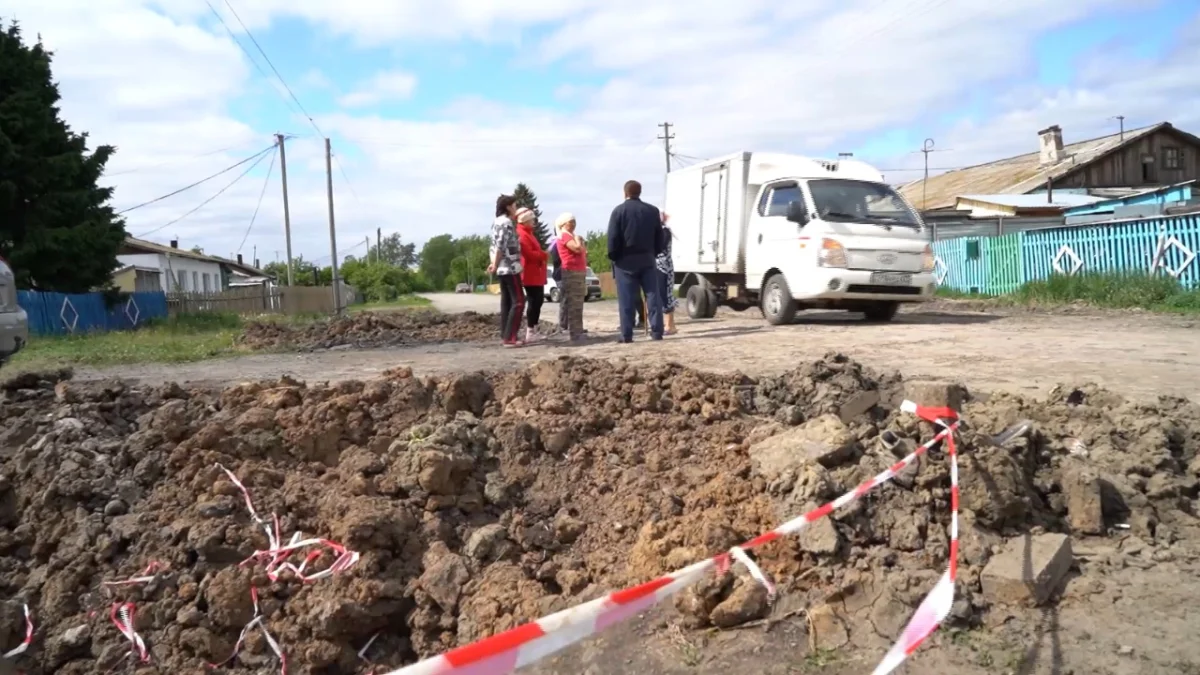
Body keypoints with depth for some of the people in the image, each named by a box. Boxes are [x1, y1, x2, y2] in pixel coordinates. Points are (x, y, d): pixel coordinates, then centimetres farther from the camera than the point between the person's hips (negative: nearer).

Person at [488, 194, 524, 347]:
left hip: (502, 268, 9)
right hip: (510, 267, -9)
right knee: (518, 301, -7)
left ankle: (505, 335, 13)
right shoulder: (507, 222, -14)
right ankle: (510, 337, -10)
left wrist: (494, 263, 14)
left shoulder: (497, 221, 14)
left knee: (506, 301, 11)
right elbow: (501, 246, -19)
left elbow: (495, 245, 14)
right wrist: (495, 265, -14)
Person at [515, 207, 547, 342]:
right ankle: (530, 332, -7)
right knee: (534, 301, -9)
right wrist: (543, 255, -10)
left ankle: (533, 330, 18)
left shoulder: (527, 233, 20)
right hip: (531, 274, -11)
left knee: (537, 300, 13)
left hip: (535, 273, 11)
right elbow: (529, 254, -23)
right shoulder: (522, 235, -15)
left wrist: (541, 255, 7)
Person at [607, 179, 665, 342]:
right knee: (653, 296, 5)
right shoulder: (653, 211, 7)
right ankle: (656, 332, 3)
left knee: (627, 300, -2)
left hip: (625, 260, -3)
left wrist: (613, 257, 2)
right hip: (647, 259, 3)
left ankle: (626, 335, -3)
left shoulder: (618, 211, -5)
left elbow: (613, 238, -9)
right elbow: (659, 237, 9)